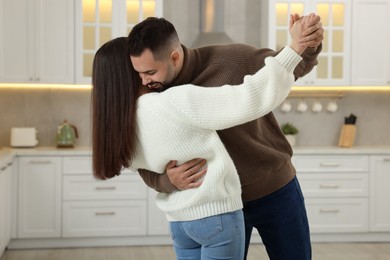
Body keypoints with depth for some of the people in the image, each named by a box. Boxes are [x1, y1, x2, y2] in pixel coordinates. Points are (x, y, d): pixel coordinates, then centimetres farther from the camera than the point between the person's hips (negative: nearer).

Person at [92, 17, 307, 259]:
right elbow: (249, 100, -24)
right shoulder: (176, 101, -19)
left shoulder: (120, 131, 2)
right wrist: (295, 49, -21)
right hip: (216, 215, -7)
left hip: (179, 222, 7)